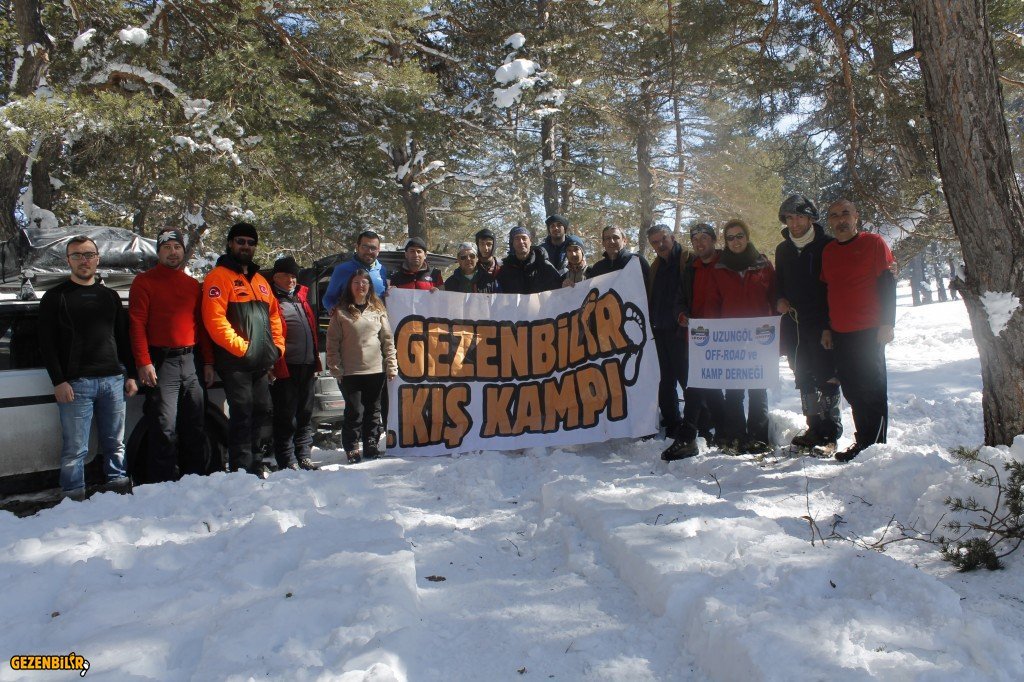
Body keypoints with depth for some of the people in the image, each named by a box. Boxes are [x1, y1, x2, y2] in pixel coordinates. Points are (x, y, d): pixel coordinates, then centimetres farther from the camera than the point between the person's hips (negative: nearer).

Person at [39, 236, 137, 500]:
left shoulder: (110, 296, 17)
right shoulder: (56, 297, 5)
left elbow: (124, 338, 18)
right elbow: (46, 342, -1)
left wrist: (130, 375, 11)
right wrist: (59, 381, -10)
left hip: (113, 379, 4)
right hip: (75, 382, -4)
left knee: (115, 443, 9)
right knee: (75, 448, -3)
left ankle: (118, 484, 19)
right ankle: (74, 495, 6)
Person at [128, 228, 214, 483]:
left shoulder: (193, 285, 17)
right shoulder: (144, 282, 3)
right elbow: (137, 323, -5)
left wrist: (208, 362, 9)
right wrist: (144, 362, -14)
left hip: (192, 361, 5)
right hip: (161, 363, -4)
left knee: (196, 428, 8)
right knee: (165, 430, -7)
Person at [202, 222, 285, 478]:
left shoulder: (259, 280, 20)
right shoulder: (219, 277, -5)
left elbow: (274, 315, 22)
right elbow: (215, 320, -16)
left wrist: (277, 346, 10)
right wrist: (240, 347, -18)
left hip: (262, 362, 8)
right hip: (235, 362, -8)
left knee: (261, 411, 13)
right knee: (242, 413, -6)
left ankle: (254, 462, 26)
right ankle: (242, 467, 1)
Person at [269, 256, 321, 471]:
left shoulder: (301, 297, 19)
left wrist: (315, 361, 18)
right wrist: (275, 364, -17)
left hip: (307, 365, 7)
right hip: (286, 367, -7)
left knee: (305, 413, 12)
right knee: (286, 416, -2)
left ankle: (304, 456, 21)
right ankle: (287, 460, 5)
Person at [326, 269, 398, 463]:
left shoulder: (378, 310, 8)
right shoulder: (341, 312, 0)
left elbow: (387, 339, 8)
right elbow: (332, 343, -1)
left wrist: (391, 365, 2)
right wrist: (335, 368, -7)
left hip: (376, 370, 3)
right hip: (350, 372, -3)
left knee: (373, 410, 10)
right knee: (355, 411, -2)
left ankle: (371, 445, 22)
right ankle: (352, 448, 11)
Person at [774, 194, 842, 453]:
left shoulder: (827, 245, -3)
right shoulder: (783, 250, 13)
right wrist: (779, 300, 3)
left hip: (823, 324, -6)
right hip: (795, 325, 6)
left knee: (826, 377, -6)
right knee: (804, 378, 10)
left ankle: (831, 434, 0)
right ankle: (815, 429, 19)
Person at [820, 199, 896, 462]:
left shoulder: (873, 243, -2)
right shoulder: (828, 251, 14)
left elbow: (888, 283, -6)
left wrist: (887, 323, -13)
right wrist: (827, 328, 15)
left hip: (869, 331, -5)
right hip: (840, 333, 6)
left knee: (872, 388, -3)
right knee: (852, 389, 8)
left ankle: (875, 445, 3)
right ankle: (863, 440, 18)